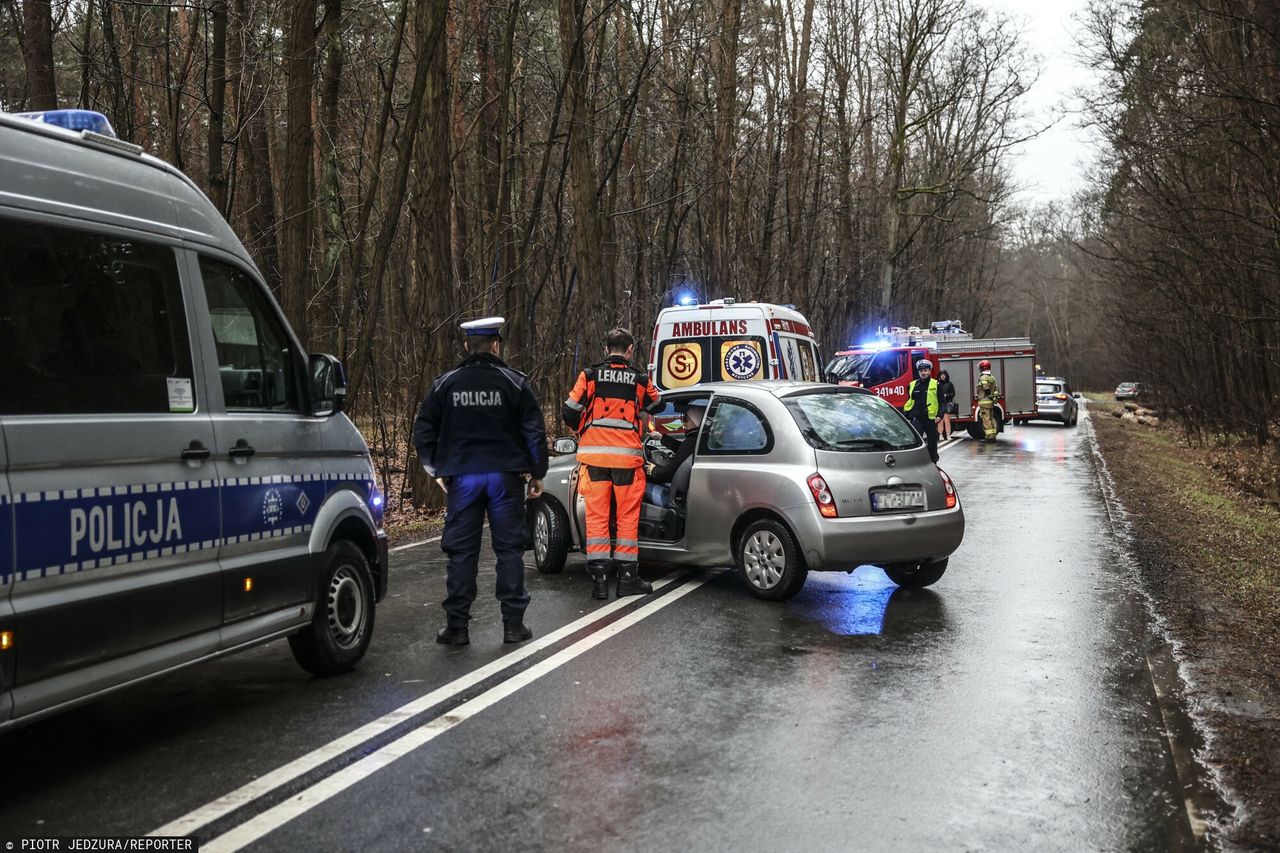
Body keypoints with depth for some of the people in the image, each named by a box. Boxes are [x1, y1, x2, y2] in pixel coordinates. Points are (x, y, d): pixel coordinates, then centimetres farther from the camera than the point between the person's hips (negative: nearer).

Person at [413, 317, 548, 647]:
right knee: (509, 549, 6)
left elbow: (423, 431, 7)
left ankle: (456, 626, 7)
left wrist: (436, 470, 18)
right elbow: (534, 431, -1)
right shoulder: (514, 382, -1)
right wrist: (538, 473, 8)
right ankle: (513, 623, 8)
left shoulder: (445, 384, 4)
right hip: (504, 477, -1)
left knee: (461, 551, 5)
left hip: (462, 477, 1)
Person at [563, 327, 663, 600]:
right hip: (627, 455, 0)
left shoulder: (590, 375, 1)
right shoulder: (640, 379, 3)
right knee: (627, 518, 9)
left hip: (594, 455, 1)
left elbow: (570, 412, 1)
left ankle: (599, 580, 6)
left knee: (597, 517, 6)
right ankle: (627, 578, 13)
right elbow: (656, 407, 18)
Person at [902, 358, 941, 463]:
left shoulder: (936, 385, 0)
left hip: (931, 417, -1)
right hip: (916, 418, 1)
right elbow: (908, 401, 16)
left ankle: (933, 462, 27)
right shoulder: (912, 385, 9)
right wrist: (906, 414, 11)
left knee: (932, 442, 12)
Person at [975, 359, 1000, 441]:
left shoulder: (983, 378, -13)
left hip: (984, 401, -9)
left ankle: (989, 436, -8)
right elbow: (996, 388, 14)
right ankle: (993, 435, 16)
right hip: (991, 402, 9)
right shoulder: (992, 377, 15)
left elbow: (986, 388, -24)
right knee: (991, 419, 13)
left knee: (986, 419, -7)